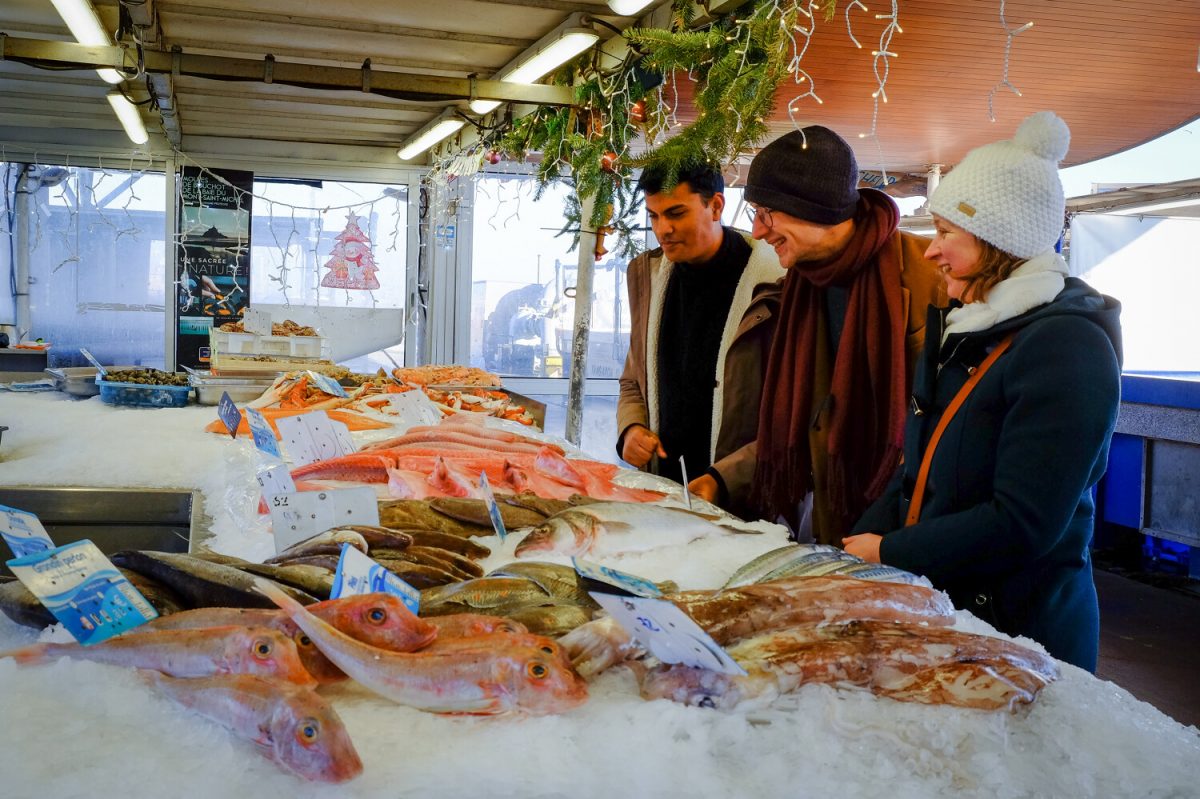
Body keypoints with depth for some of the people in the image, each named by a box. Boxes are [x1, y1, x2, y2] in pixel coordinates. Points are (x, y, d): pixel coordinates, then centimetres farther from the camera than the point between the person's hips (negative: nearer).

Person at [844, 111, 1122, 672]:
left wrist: (889, 553, -16)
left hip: (1022, 629, -7)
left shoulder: (1065, 346, -18)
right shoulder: (964, 328, 9)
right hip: (937, 605, 8)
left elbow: (1023, 524, -23)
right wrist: (856, 547, -2)